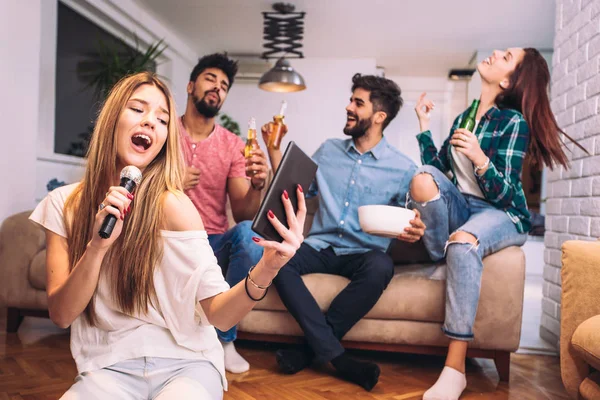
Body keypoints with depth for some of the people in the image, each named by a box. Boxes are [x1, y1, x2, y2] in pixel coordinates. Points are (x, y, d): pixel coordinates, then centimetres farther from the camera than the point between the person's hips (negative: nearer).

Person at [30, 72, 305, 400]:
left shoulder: (172, 205, -12)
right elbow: (61, 315, -5)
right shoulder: (64, 204, -1)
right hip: (108, 366, 2)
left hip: (183, 361, -1)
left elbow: (219, 314, -17)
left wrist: (265, 270, -36)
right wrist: (97, 246, -22)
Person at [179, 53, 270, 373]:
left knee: (249, 233, -31)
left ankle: (223, 338, -11)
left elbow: (242, 214, -2)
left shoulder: (232, 144, 4)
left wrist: (256, 186, -23)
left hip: (214, 245, 1)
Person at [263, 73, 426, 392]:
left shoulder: (403, 168, 1)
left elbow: (411, 222, 3)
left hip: (365, 254, -2)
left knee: (380, 268, -37)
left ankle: (310, 350, -20)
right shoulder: (328, 150, 12)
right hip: (320, 247, 3)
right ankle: (335, 356, -26)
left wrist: (414, 232, -21)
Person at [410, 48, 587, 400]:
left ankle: (455, 368, -38)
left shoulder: (514, 121, -9)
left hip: (502, 215, -5)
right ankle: (442, 259, -11)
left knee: (463, 243, -39)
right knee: (423, 178, -25)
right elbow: (439, 168, 9)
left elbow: (505, 192, -15)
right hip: (461, 207, 5)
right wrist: (424, 125, 7)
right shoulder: (463, 117, 10)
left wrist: (479, 159, -33)